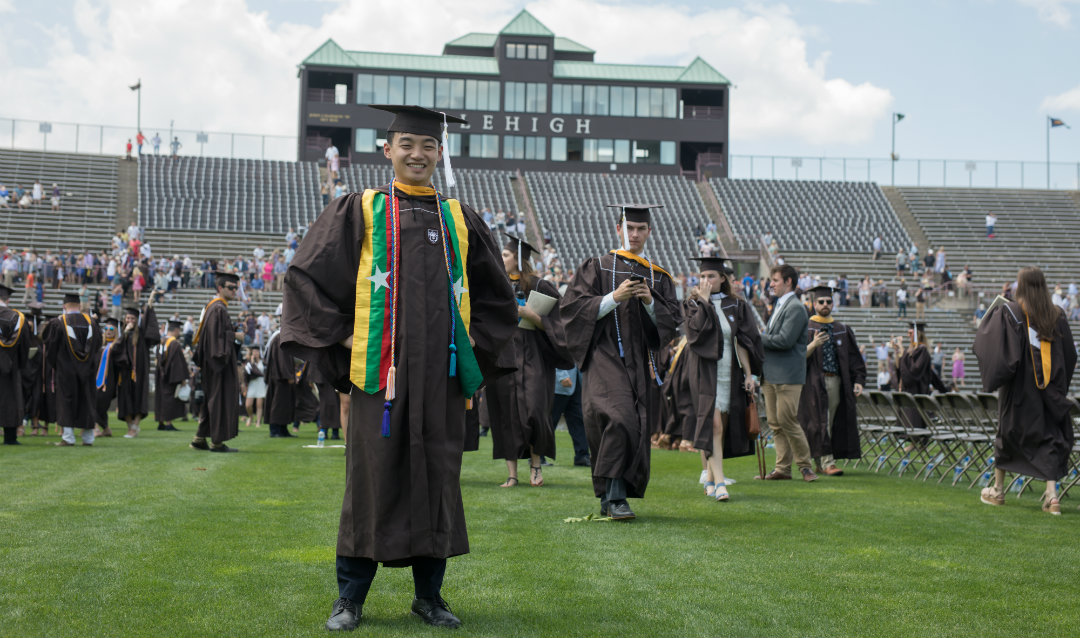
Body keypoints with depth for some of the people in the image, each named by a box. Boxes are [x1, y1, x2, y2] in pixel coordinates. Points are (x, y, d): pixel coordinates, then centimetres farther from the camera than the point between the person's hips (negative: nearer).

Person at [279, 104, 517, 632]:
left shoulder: (460, 221, 14)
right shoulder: (358, 213, 5)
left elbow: (496, 296, 20)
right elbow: (308, 276, 2)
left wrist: (476, 345, 8)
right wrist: (341, 339, -5)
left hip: (441, 371, 3)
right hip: (380, 368, -3)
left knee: (437, 477, 5)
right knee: (371, 475, -1)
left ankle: (430, 593, 16)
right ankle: (350, 596, 9)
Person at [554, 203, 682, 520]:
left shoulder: (658, 276, 15)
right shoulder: (598, 267, 6)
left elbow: (671, 321, 9)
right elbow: (572, 307, -3)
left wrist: (650, 302, -9)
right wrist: (614, 297, -13)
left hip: (641, 361, 4)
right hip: (605, 357, -4)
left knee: (637, 429, 3)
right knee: (619, 417, -24)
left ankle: (608, 500, 17)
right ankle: (614, 496, -19)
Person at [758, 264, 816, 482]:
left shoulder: (796, 308, -13)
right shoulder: (779, 306, 17)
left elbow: (784, 340, -22)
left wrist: (759, 337, -11)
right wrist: (763, 337, 1)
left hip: (787, 375, -9)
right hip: (772, 374, 9)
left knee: (787, 421, -7)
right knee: (774, 423, 9)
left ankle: (804, 465, 6)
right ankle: (782, 468, 13)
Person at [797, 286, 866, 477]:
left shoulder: (843, 330, 15)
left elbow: (854, 358, 14)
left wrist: (858, 380, 2)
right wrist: (813, 344, -23)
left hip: (836, 381, 4)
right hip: (815, 382, -4)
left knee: (832, 422, 4)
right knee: (819, 422, -10)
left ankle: (820, 464, 13)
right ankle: (826, 462, -12)